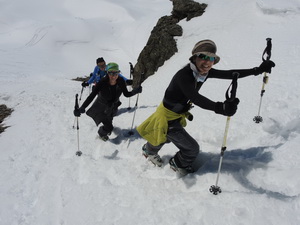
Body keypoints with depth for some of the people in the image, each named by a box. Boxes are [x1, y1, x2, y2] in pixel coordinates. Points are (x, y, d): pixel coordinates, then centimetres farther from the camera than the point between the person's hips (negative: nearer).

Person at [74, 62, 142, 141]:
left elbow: (126, 94, -11)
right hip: (101, 107, -4)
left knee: (109, 122, 26)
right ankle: (101, 133, 28)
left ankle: (106, 129, 67)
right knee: (109, 127, -11)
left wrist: (135, 91, -30)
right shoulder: (102, 82, -34)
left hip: (112, 106, 4)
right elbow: (92, 96, -36)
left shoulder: (121, 81, -24)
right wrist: (82, 108, -49)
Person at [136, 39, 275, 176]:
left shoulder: (203, 72, -11)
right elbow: (195, 98, -51)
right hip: (168, 117, -8)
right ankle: (178, 165, 32)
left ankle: (149, 150, 63)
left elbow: (229, 74, -8)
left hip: (178, 115, 8)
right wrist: (221, 108, -66)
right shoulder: (183, 76, -35)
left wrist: (258, 70, -12)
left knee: (165, 138, 34)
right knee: (192, 149, 0)